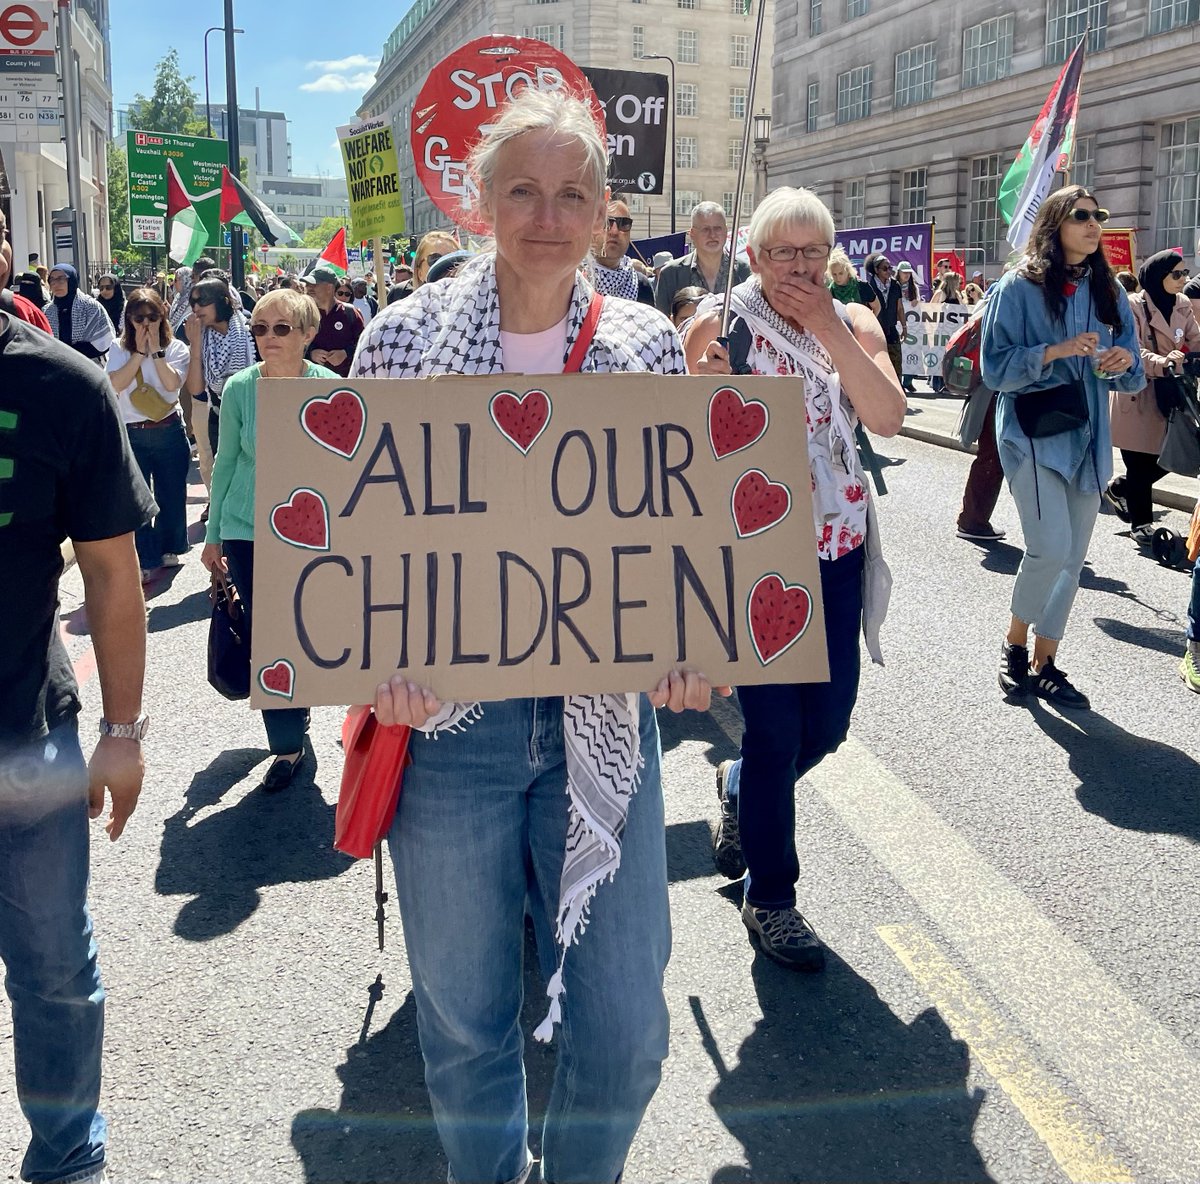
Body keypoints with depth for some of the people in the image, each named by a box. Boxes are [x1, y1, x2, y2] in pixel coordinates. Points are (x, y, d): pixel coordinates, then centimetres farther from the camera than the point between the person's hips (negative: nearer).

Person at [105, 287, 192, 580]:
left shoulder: (175, 348, -2)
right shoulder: (120, 348, 1)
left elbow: (172, 383, -17)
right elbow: (116, 384, -15)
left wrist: (156, 351, -16)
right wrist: (139, 352, -14)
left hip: (169, 432, 0)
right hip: (130, 434, 0)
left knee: (171, 494, 11)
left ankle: (168, 549, 31)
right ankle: (145, 559, 11)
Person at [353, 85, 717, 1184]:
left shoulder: (650, 344, 1)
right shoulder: (405, 334, -3)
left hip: (603, 709, 1)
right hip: (448, 711, -1)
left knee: (627, 1023, 8)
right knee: (463, 1012, 15)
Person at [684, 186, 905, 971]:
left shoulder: (854, 324, 4)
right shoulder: (730, 324, -5)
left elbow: (888, 419, -12)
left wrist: (831, 333, -18)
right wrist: (703, 376, -29)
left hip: (836, 549, 4)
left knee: (828, 723, 12)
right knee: (775, 732, 0)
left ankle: (740, 787, 44)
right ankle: (769, 898, 18)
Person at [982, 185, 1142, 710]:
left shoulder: (1108, 292, 9)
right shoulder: (1019, 287, -5)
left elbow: (1130, 376, 11)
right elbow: (994, 366, -10)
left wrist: (1125, 361, -12)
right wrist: (1057, 351, -21)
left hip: (1087, 439, 5)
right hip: (1033, 434, -5)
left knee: (1071, 559, 7)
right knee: (1050, 549, -17)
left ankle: (1044, 662, 21)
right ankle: (1014, 643, 8)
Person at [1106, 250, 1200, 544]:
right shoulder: (1134, 306, -11)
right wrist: (1163, 363, -34)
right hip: (1136, 395, -6)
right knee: (1141, 465, 0)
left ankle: (1118, 487, 28)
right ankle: (1141, 523, 16)